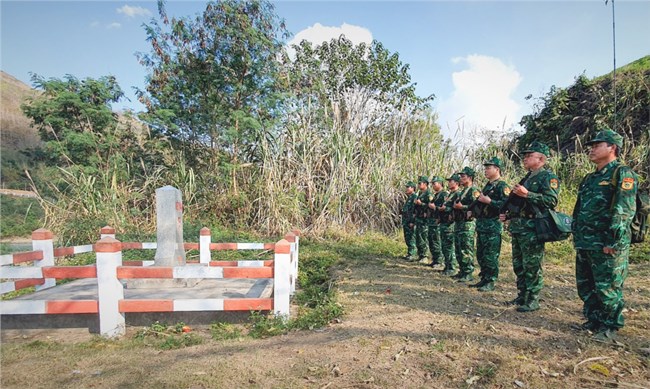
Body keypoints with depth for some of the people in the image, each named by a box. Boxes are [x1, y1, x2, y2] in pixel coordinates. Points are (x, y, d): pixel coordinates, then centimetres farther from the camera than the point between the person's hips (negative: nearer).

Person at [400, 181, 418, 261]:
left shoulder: (415, 197, -13)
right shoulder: (408, 197, 18)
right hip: (406, 221, 10)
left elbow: (415, 211, -19)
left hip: (410, 222, -10)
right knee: (407, 238, 13)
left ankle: (411, 255, -1)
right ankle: (409, 254, 21)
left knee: (411, 239, -5)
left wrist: (412, 222, -22)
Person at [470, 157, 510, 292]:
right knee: (480, 255, 13)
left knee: (491, 256, -4)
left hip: (492, 225, -9)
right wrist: (472, 210, 15)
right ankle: (484, 279, 23)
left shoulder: (502, 186, -9)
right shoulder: (487, 186, 19)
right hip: (481, 224, 9)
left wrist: (489, 201, -22)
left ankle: (490, 282, 5)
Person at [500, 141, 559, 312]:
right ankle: (522, 296, 25)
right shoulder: (527, 179, 22)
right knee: (518, 265, 14)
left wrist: (527, 194, -24)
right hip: (518, 227, 9)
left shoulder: (548, 177, -6)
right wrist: (508, 215, 16)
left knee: (532, 266, -3)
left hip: (532, 229, -9)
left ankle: (533, 300, 7)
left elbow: (551, 200, -20)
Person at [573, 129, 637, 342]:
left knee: (608, 289, 2)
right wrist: (576, 237, 17)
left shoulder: (622, 174, -7)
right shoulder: (590, 178, 18)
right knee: (585, 286, 15)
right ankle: (594, 321, 29)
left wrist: (613, 242, -22)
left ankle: (610, 327, 17)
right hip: (584, 244, 8)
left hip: (606, 245, -8)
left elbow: (625, 210, -17)